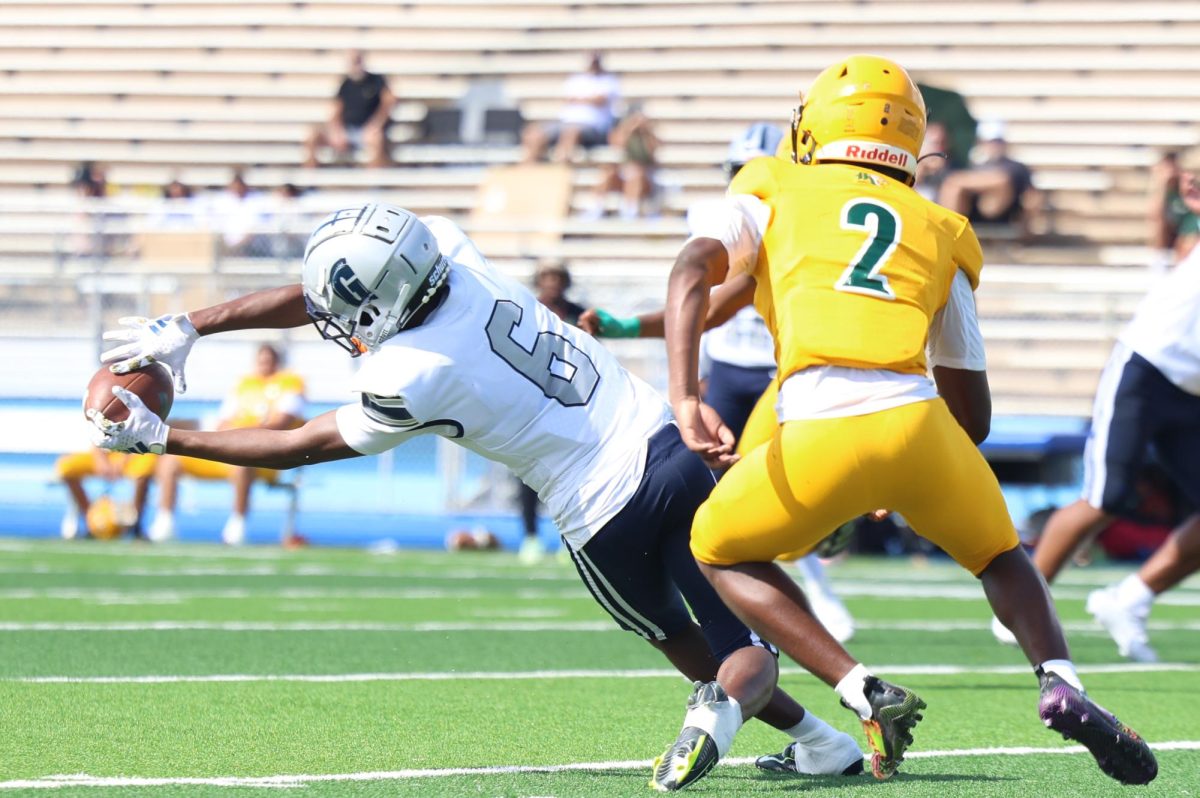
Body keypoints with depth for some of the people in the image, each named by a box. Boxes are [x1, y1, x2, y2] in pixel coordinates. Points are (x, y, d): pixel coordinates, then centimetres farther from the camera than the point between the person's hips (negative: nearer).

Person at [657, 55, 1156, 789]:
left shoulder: (773, 194, 22)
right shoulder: (939, 234, 27)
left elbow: (694, 269, 1)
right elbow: (974, 414, 26)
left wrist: (686, 400, -10)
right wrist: (899, 484, 40)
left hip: (818, 433, -2)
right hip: (918, 419, 2)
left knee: (720, 551, 25)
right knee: (999, 555, 31)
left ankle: (866, 693, 6)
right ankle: (1061, 682, 2)